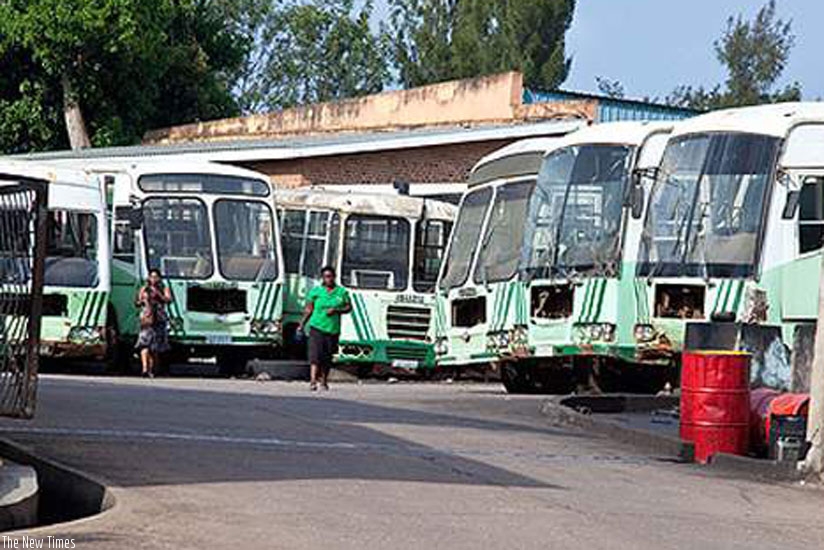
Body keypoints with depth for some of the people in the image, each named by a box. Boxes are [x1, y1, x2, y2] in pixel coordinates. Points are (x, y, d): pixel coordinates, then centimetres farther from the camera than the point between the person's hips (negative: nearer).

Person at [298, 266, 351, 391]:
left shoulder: (342, 292, 6)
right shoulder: (315, 291, 4)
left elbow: (348, 307, 7)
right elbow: (309, 309, 8)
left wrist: (336, 310, -10)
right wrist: (302, 324, 6)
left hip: (333, 329, 2)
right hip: (317, 327, -2)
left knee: (328, 357, 10)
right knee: (315, 354, -16)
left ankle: (324, 380, 28)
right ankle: (313, 380, -23)